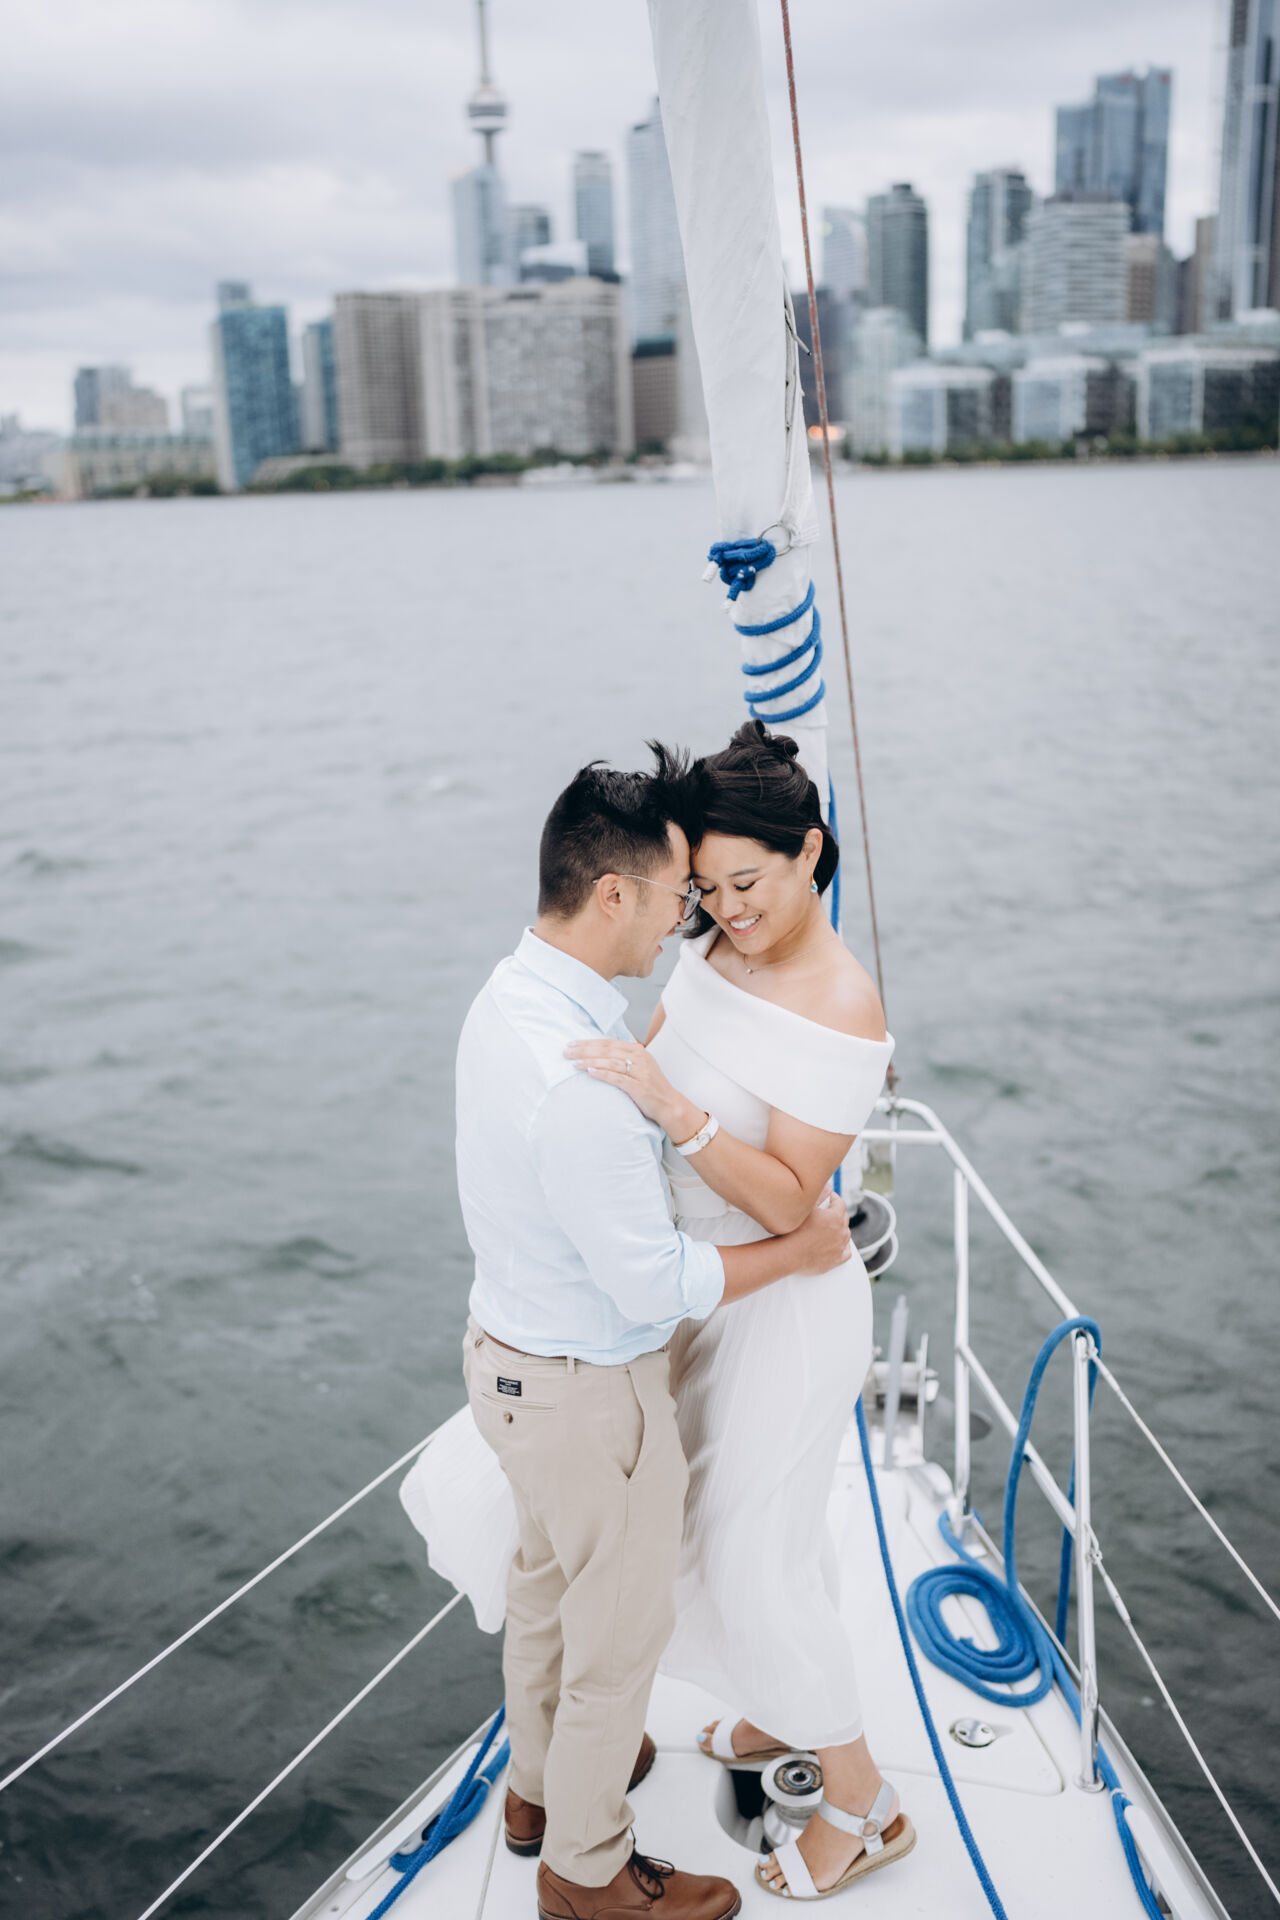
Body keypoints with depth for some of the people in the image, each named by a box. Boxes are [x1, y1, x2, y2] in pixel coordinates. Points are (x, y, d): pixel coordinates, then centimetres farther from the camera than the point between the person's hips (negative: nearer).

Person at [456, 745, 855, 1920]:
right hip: (589, 1392, -9)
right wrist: (800, 1251, -15)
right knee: (620, 1629, 14)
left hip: (509, 1349, 9)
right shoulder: (578, 1078, -35)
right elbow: (655, 1287, -28)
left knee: (546, 1581, 29)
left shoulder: (509, 997, -5)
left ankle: (542, 1780, 54)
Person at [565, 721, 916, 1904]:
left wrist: (676, 1109, -38)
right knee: (730, 1518, 24)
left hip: (787, 1308, -8)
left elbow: (787, 1202, -29)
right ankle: (789, 1708, 50)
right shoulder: (719, 950, -4)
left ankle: (862, 1806, 27)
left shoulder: (842, 1014, -28)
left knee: (757, 1552, 5)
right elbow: (656, 1059, 13)